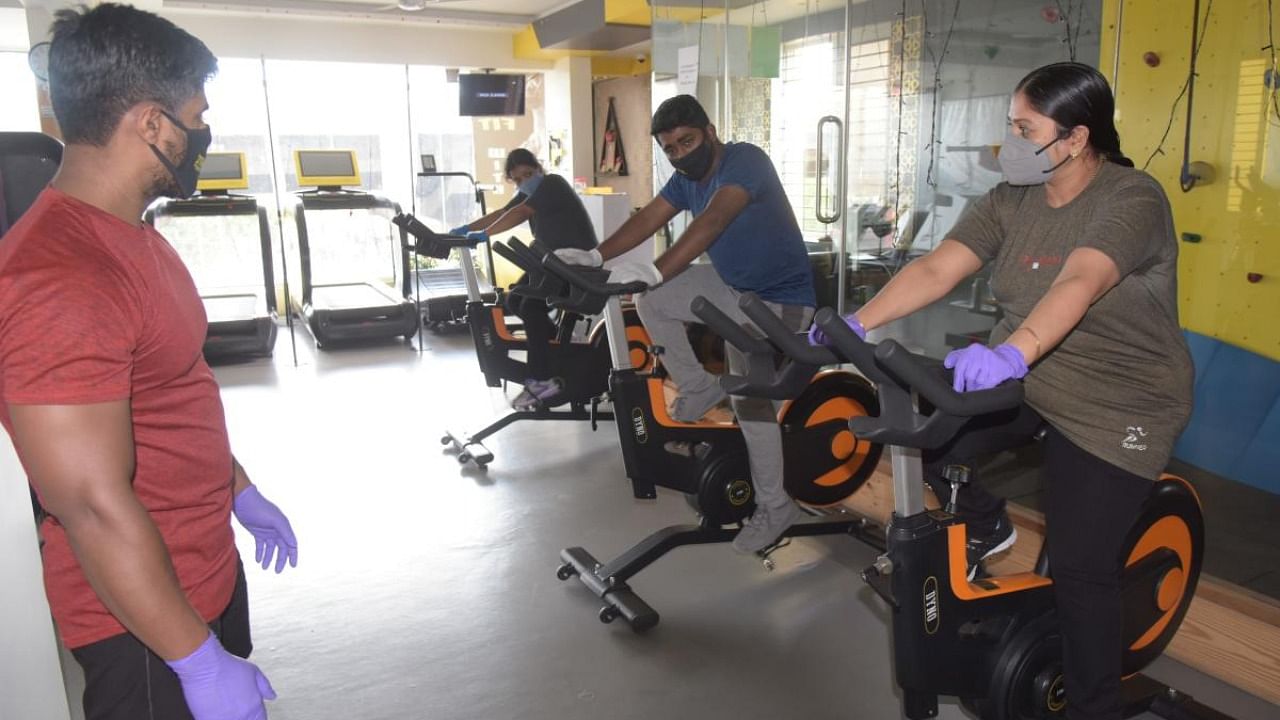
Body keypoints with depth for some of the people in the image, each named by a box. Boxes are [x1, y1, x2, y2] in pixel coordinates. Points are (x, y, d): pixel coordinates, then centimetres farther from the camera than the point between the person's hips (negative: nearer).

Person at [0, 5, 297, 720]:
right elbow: (94, 507, -27)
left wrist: (240, 490, 21)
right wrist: (200, 661, -22)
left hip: (207, 570, 9)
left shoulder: (133, 234, 5)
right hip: (144, 617, -9)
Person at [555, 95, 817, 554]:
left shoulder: (745, 160, -23)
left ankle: (775, 508, 0)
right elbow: (648, 219, -4)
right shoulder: (687, 178, 4)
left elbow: (713, 221, -39)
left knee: (751, 398, -17)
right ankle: (699, 387, 13)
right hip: (731, 285, 8)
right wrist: (595, 256, -19)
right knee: (652, 302, 0)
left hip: (779, 298, -8)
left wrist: (656, 271, -51)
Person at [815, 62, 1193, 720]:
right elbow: (935, 269, -14)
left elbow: (1078, 285, -38)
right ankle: (987, 529, 16)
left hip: (1116, 406, -5)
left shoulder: (1132, 199, -19)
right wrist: (858, 324, -27)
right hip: (1023, 378, 5)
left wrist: (1011, 352, -55)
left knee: (1080, 568, -6)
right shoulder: (1011, 201, -2)